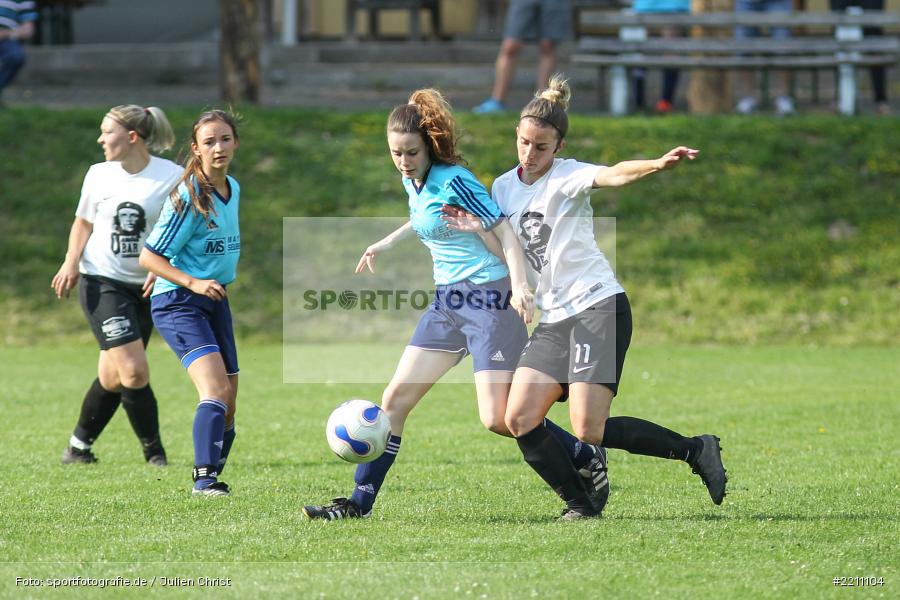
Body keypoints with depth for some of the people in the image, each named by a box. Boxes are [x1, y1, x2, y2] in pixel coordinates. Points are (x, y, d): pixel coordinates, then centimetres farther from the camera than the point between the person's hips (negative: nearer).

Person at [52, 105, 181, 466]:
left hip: (145, 287, 0)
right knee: (133, 371, -16)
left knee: (113, 376, 4)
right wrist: (71, 262, 0)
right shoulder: (98, 175, 2)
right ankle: (154, 452, -3)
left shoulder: (173, 177, -7)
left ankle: (80, 445, 25)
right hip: (101, 283, 0)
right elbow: (83, 222, 16)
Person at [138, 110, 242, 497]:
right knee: (216, 390, -26)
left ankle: (211, 479, 22)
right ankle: (204, 478, -31)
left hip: (215, 301, 8)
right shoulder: (188, 196, -15)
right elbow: (148, 257, -15)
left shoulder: (233, 190, 9)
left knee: (227, 405, 8)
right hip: (177, 303, -8)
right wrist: (192, 283, -23)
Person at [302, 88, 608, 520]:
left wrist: (519, 284, -34)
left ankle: (587, 460, 8)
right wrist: (387, 242, 35)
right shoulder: (413, 181, 8)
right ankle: (360, 502, 7)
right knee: (396, 397, 2)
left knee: (498, 418, -12)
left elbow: (504, 231, -21)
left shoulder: (453, 181, -17)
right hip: (447, 301, 8)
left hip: (488, 297, -8)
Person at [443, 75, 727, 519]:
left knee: (588, 430, -16)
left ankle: (696, 451, -1)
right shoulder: (503, 188, 12)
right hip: (552, 320, 7)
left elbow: (614, 174, -29)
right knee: (519, 420, -7)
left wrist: (659, 165, -50)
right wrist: (478, 231, -2)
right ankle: (580, 505, 6)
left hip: (599, 309, -7)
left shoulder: (567, 177, -8)